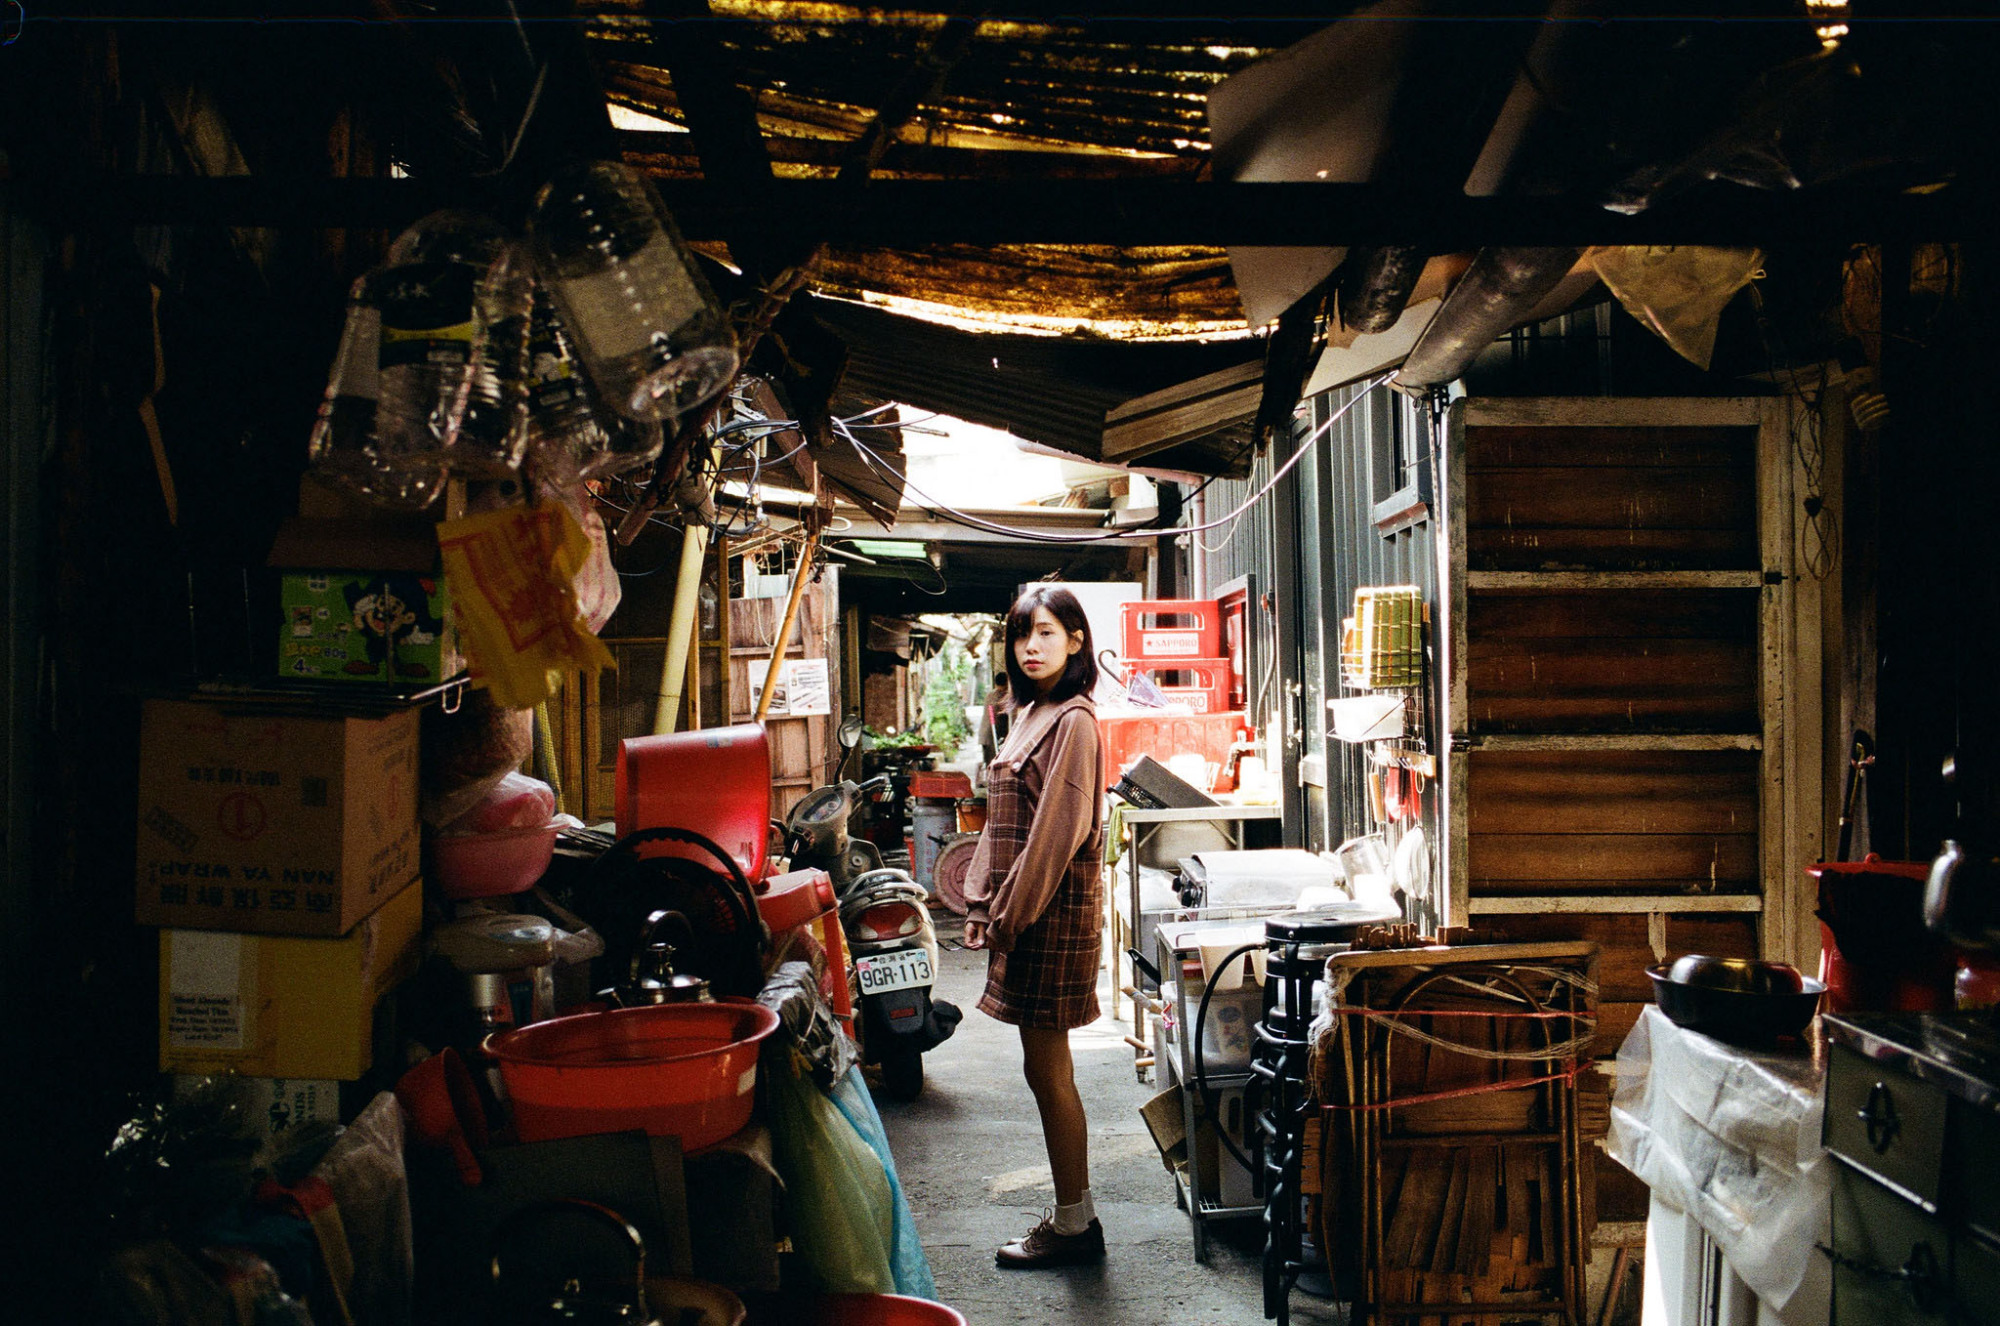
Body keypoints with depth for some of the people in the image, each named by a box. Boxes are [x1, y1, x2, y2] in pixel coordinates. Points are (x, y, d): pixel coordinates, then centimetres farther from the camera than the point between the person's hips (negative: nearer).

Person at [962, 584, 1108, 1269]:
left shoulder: (1072, 721, -13)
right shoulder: (1029, 715, 15)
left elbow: (1057, 831, -18)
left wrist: (1012, 914, -15)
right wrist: (985, 905, 12)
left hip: (1054, 907, -9)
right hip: (1022, 907, 9)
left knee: (1047, 1069, -1)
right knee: (1047, 1068, 14)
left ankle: (1074, 1225, 11)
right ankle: (1074, 1215, 24)